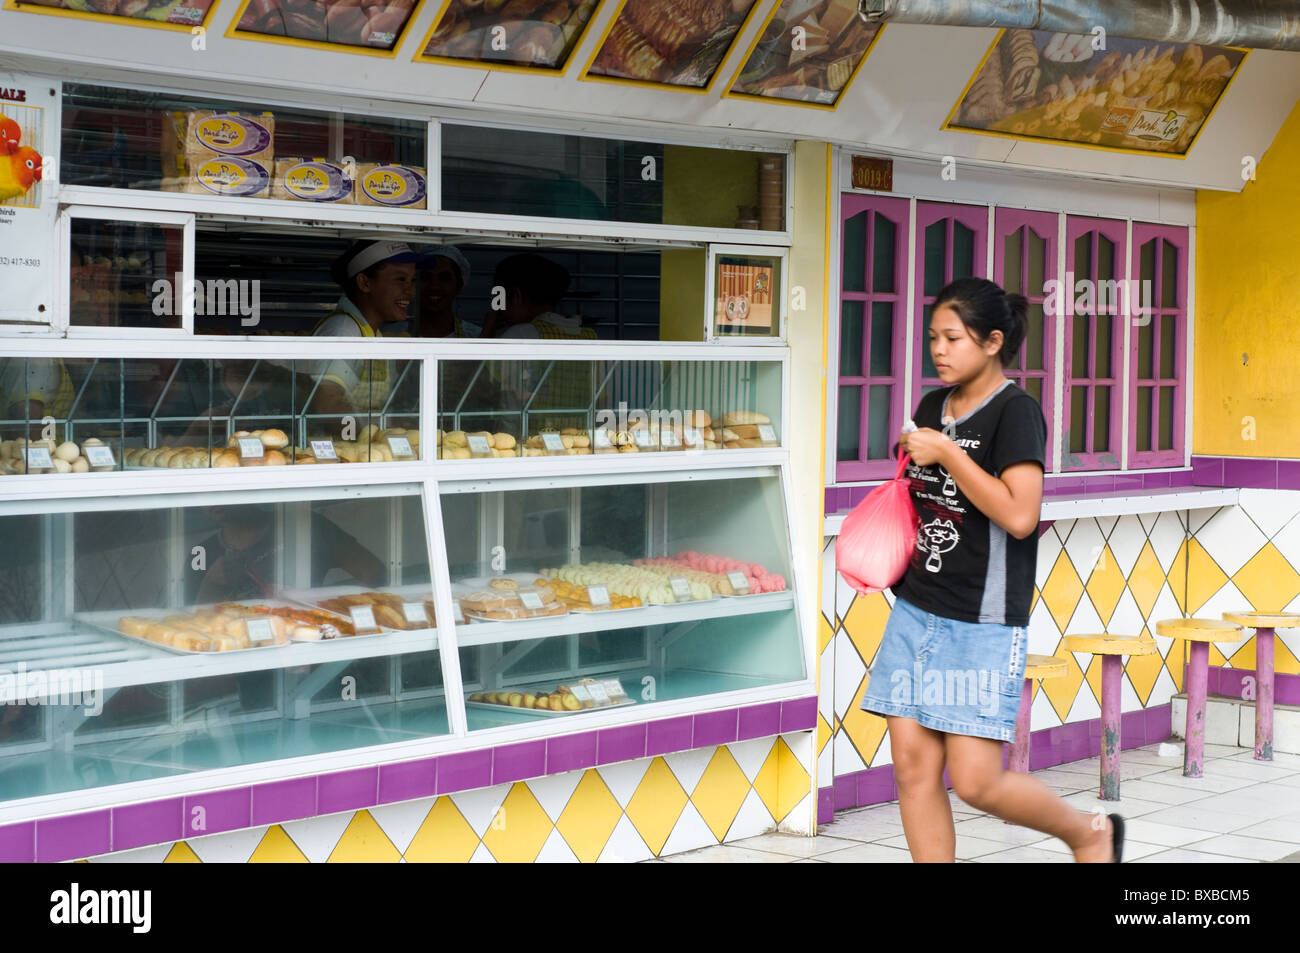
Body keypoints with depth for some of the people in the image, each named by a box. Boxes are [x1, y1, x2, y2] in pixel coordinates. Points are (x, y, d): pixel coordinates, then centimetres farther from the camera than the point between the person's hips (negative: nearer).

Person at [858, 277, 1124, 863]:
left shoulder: (1015, 413, -10)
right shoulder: (933, 407, 12)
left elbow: (1019, 516, -22)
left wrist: (948, 455, -18)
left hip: (982, 623, -7)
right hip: (916, 611, 7)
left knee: (975, 781, -6)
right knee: (913, 767, 3)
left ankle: (1089, 831, 20)